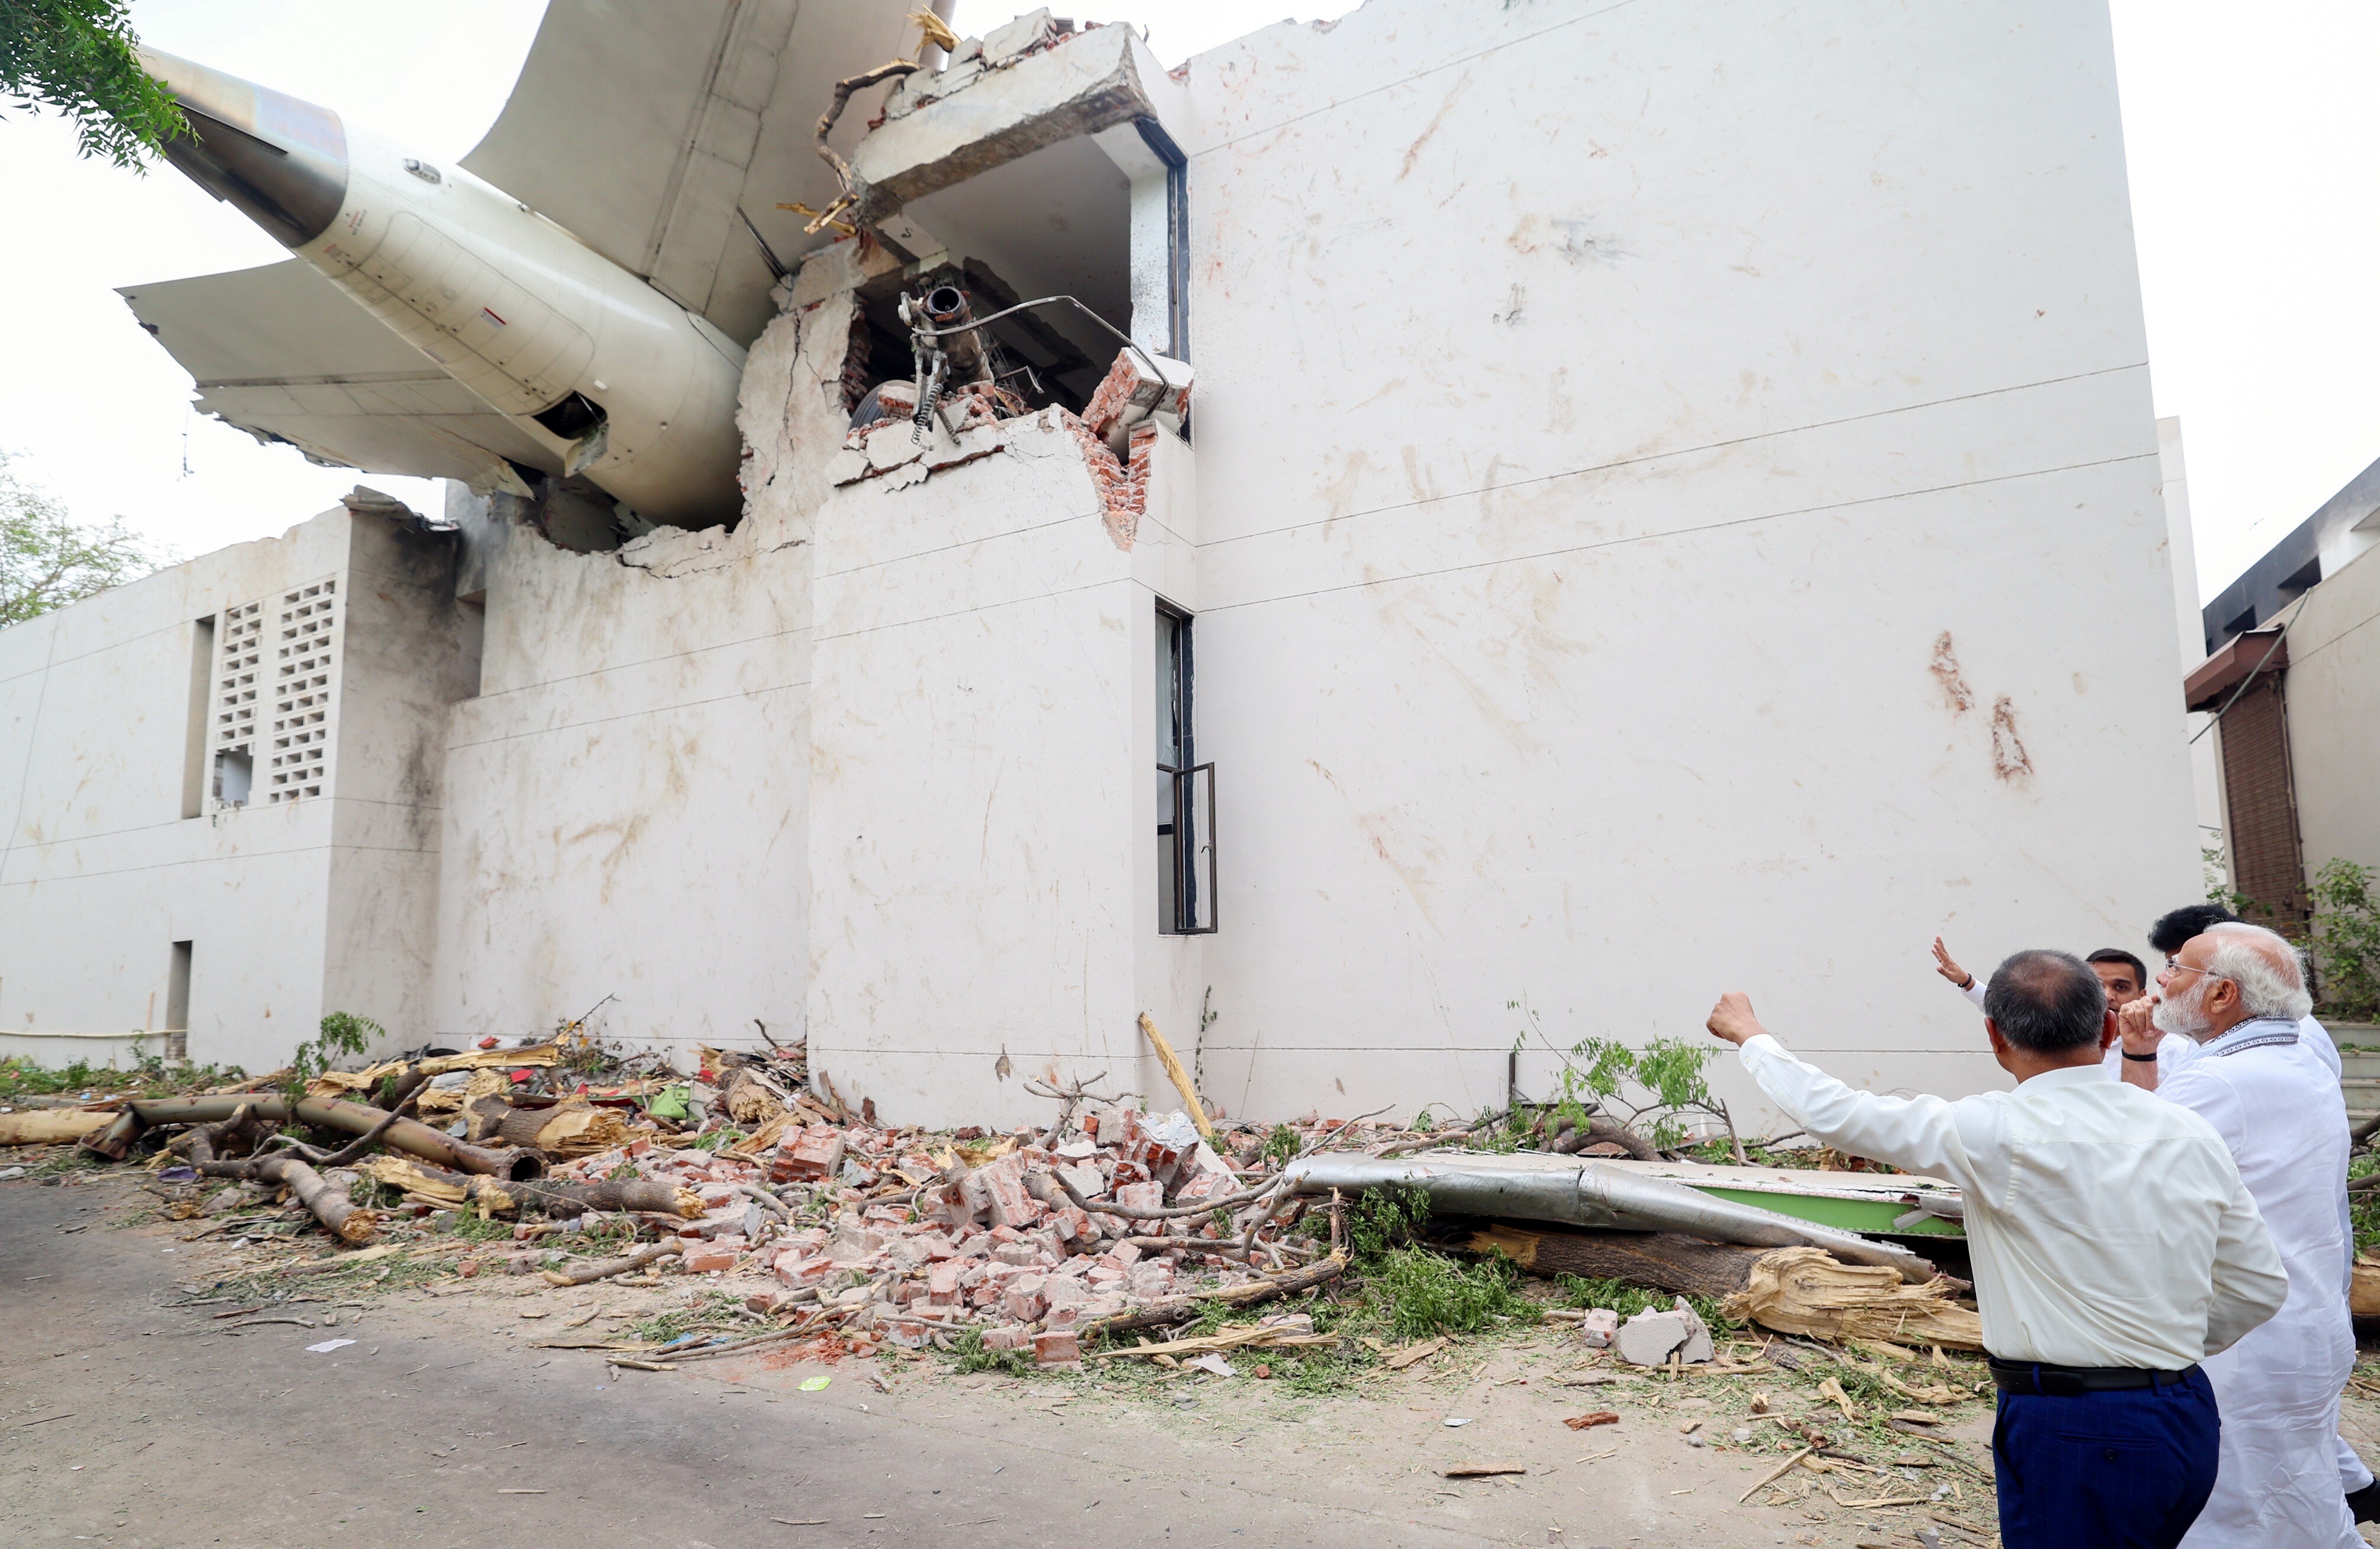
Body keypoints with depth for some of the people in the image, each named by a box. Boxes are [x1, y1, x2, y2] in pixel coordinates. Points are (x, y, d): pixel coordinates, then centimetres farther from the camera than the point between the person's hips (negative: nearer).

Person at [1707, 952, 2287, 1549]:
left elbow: (1831, 1112, -10)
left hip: (2073, 1433, -6)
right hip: (2190, 1420, 6)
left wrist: (1749, 1034, 6)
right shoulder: (2192, 1134, 1)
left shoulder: (1995, 1132, -16)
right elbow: (2260, 1288, 9)